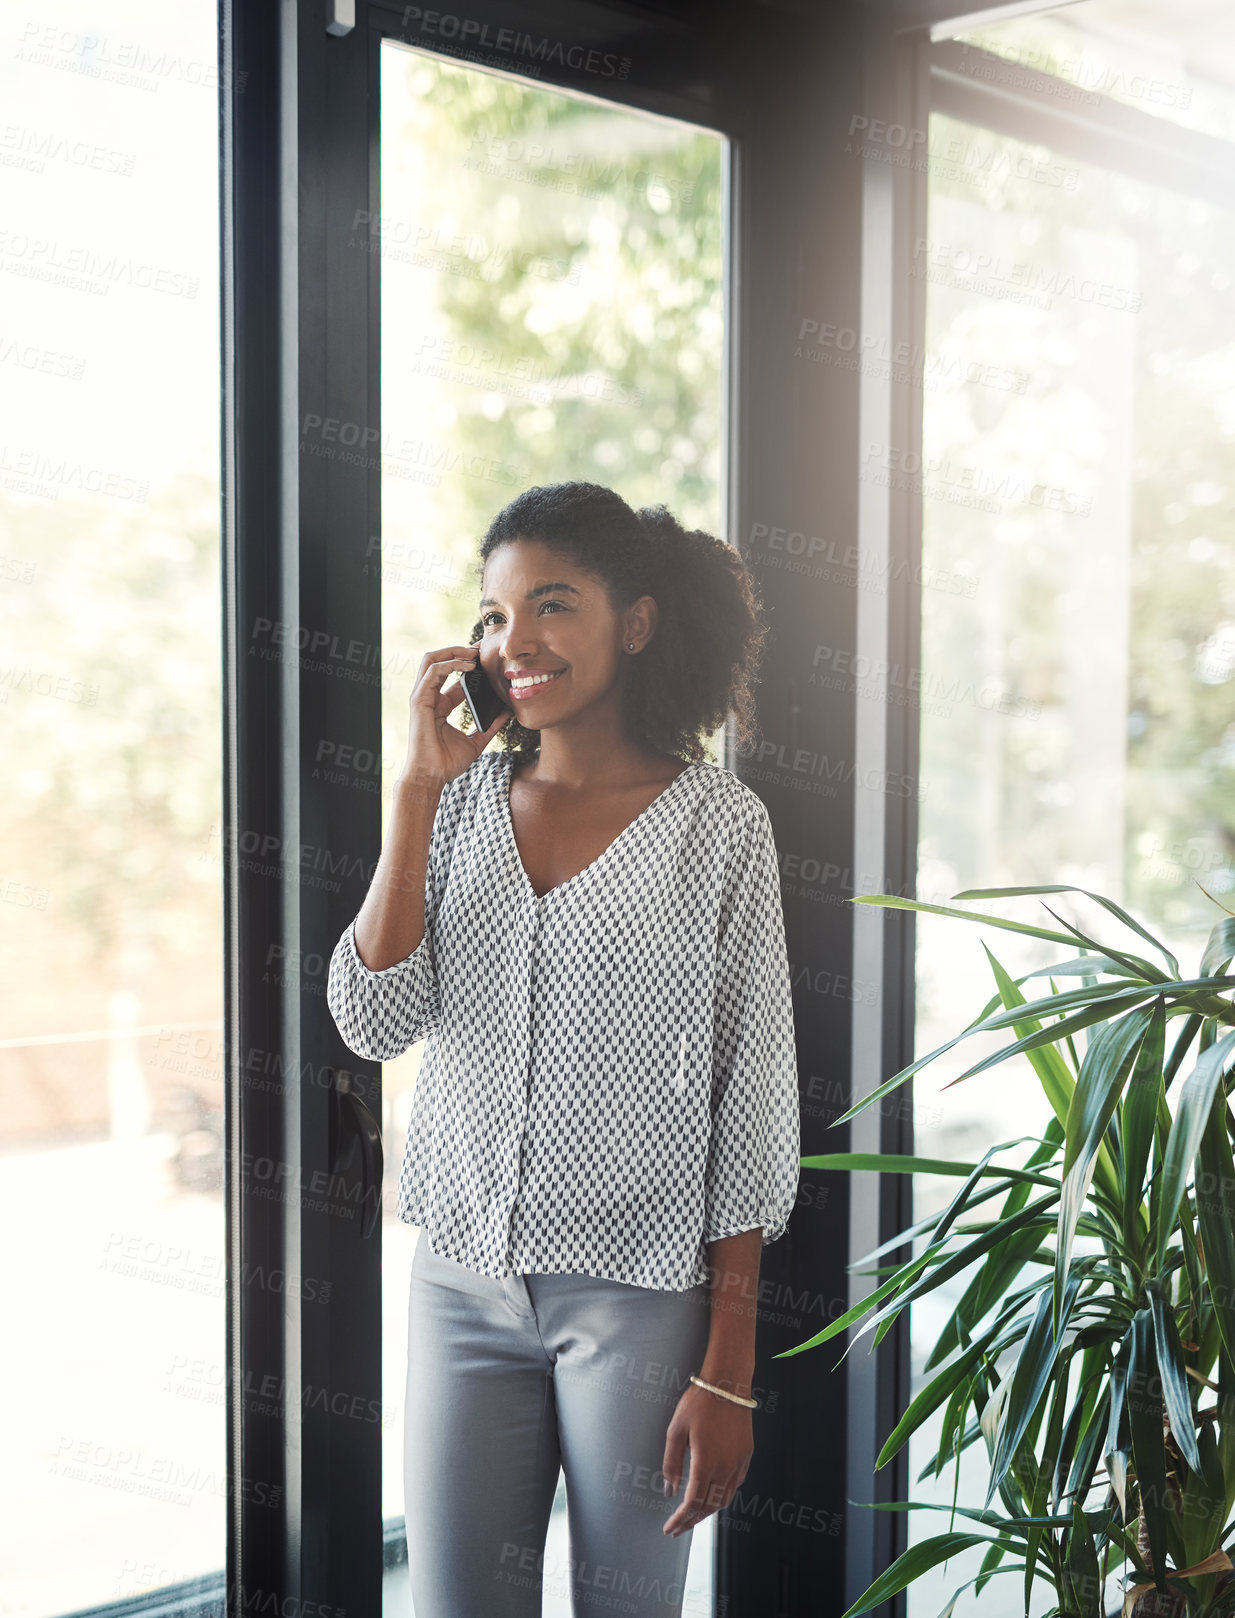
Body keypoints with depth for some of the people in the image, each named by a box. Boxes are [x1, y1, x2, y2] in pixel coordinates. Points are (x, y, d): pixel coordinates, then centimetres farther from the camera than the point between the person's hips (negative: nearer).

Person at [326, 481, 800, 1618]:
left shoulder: (718, 823, -7)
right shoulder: (462, 799, 5)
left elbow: (755, 1098, -6)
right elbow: (375, 1023, -5)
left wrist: (728, 1371, -8)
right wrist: (418, 791, -10)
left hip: (642, 1296, -3)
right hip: (464, 1280, 4)